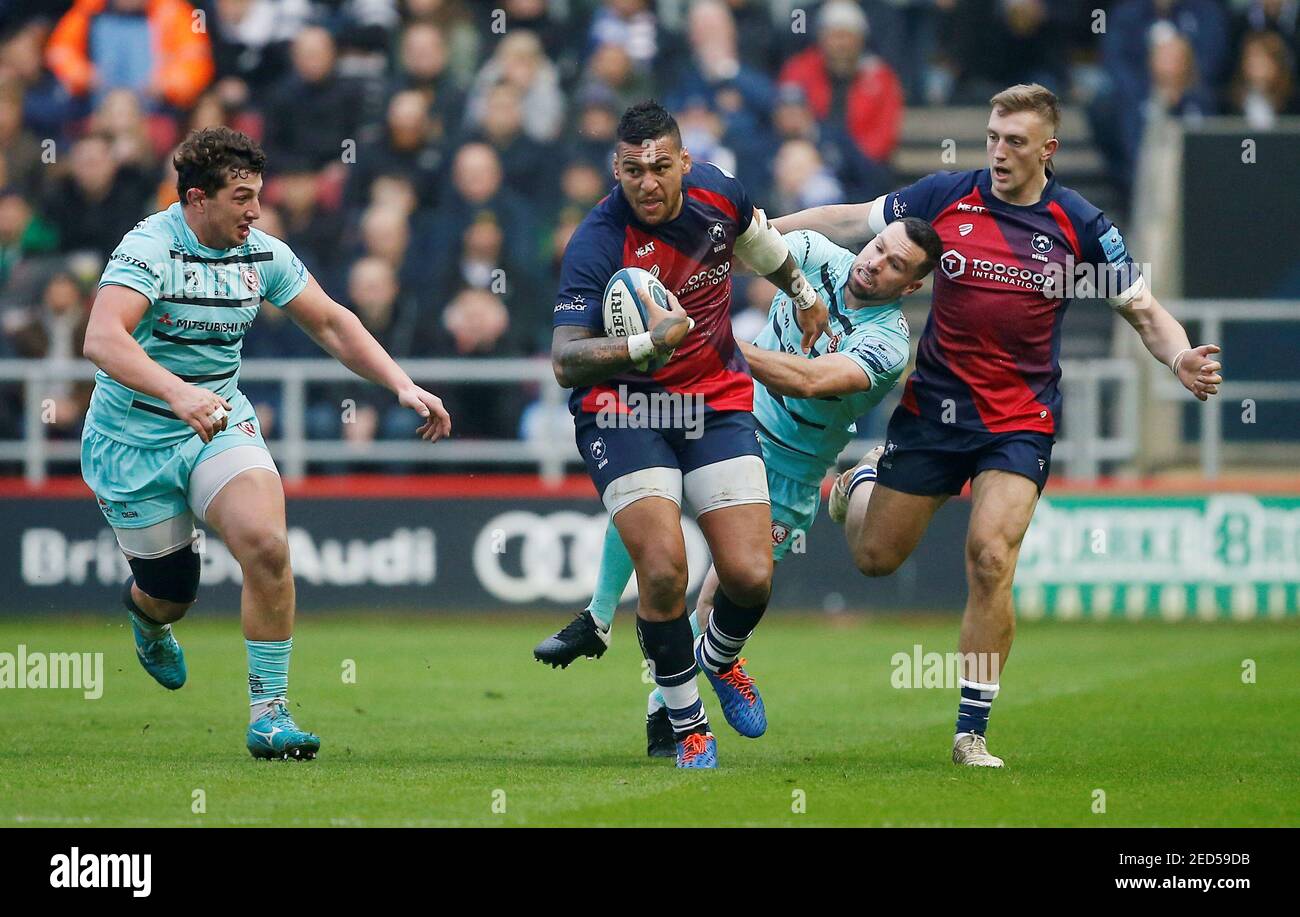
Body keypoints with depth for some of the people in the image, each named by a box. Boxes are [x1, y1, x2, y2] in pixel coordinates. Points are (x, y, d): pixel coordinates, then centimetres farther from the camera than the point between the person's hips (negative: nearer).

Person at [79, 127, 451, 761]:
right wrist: (177, 393, -52)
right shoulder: (151, 248, -22)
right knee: (171, 597, 6)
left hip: (220, 422, 4)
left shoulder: (262, 253, -2)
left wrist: (403, 386, -2)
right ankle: (145, 611, 47)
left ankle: (268, 713, -14)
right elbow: (102, 340, -37)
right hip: (134, 440, -4)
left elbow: (330, 323, 10)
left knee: (267, 547, -23)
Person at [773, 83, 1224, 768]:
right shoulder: (946, 196, -4)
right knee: (874, 556, 9)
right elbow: (853, 221, 8)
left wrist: (1181, 359, -19)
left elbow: (1143, 310, 0)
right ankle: (862, 479, 47)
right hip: (932, 404, 2)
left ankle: (972, 732, -7)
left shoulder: (1079, 225, -6)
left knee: (991, 560, -19)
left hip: (1019, 422, -2)